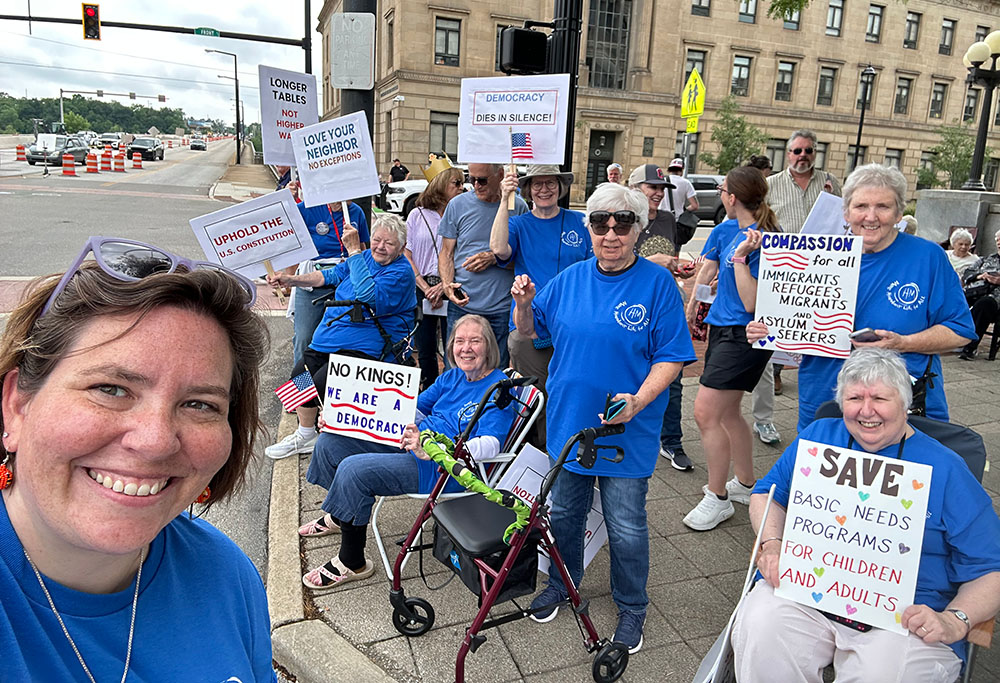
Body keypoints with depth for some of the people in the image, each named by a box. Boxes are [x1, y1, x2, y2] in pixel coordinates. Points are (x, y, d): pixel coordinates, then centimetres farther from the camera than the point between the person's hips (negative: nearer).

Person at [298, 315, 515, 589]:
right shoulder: (453, 376, 10)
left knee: (353, 469, -26)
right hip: (415, 441, 9)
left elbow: (490, 445, -27)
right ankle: (336, 517, 34)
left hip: (443, 470, -9)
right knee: (329, 442, 10)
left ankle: (352, 563, -6)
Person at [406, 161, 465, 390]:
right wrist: (425, 287, -7)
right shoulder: (418, 215, 9)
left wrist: (444, 287, -13)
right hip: (422, 290, 2)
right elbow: (406, 254, 4)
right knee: (425, 351, 9)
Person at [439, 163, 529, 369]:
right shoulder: (458, 205, 5)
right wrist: (447, 284, -10)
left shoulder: (518, 207, 3)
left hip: (502, 310, -1)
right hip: (462, 306, 1)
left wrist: (494, 258, -10)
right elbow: (446, 253, 8)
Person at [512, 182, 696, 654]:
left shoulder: (658, 283, -10)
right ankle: (562, 585, 44)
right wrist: (524, 303, -10)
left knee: (626, 528, 9)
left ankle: (631, 608, 34)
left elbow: (671, 356, -11)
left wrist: (638, 401, -25)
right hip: (568, 421, 4)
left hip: (628, 433, -4)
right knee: (563, 514, 19)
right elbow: (530, 331, 11)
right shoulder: (570, 279, 3)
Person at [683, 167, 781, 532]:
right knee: (727, 412, 18)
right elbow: (707, 268, 25)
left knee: (706, 413, -10)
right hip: (723, 329, 10)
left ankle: (717, 498, 5)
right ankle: (745, 483, 35)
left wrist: (740, 256, -28)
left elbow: (752, 303, -23)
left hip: (742, 336, -10)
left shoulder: (761, 240, -19)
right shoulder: (734, 232, 9)